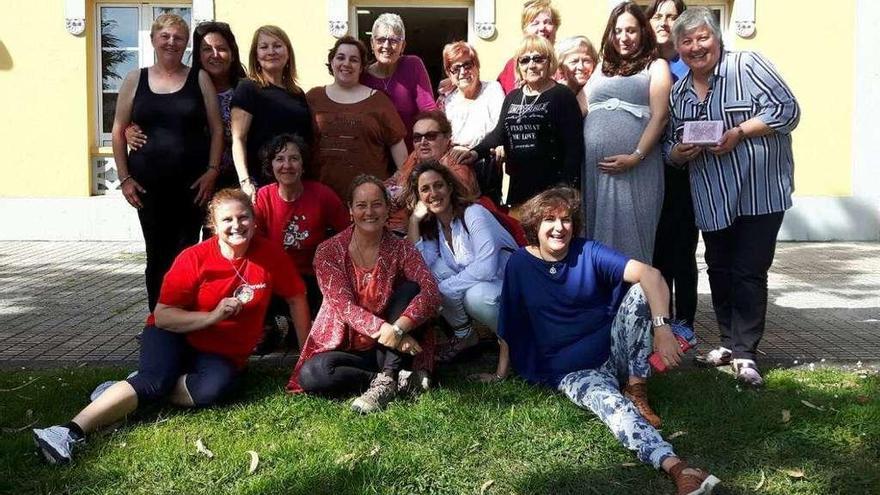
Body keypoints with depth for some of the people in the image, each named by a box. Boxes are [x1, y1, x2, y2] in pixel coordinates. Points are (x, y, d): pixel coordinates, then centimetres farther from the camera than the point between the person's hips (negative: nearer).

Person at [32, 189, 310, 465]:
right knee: (155, 379, -32)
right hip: (176, 336, -1)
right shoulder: (194, 258, -14)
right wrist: (211, 317, -26)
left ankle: (136, 390, -17)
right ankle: (71, 432, -35)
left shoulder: (270, 255, -9)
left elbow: (296, 298, 4)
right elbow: (162, 316, -13)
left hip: (223, 355, 2)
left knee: (213, 389, -32)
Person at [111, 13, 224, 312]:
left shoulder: (199, 79, 6)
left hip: (192, 184, -1)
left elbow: (217, 129, 4)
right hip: (148, 185, 1)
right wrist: (124, 178, 1)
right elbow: (119, 131, 9)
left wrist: (212, 171, -6)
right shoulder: (135, 80, 9)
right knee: (157, 254, 5)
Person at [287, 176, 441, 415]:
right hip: (344, 348, -1)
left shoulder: (401, 249, -2)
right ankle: (401, 380, -22)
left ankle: (386, 380, -27)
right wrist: (384, 330, -32)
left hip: (390, 351, 1)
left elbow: (431, 292, -19)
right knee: (311, 374, -31)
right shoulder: (329, 251, -4)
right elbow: (343, 305, -16)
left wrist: (399, 328, -36)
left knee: (409, 289, -21)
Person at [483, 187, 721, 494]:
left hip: (615, 352, 2)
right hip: (573, 372, -1)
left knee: (640, 290, -23)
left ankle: (636, 390, -16)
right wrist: (502, 373, 11)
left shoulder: (588, 252, -7)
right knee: (611, 403, -34)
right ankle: (676, 468, -51)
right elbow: (509, 327, 4)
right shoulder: (520, 264, -5)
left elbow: (649, 274, -21)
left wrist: (661, 326, -36)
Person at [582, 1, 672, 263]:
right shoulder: (601, 69, 21)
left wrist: (636, 156, -14)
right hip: (593, 167, 4)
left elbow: (659, 116, -4)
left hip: (635, 168, -4)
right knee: (598, 231, 7)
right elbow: (583, 114, 21)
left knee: (629, 232, -3)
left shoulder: (655, 66, 7)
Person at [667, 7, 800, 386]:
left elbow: (787, 110, -12)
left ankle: (744, 353, 3)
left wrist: (739, 133, -21)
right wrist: (679, 152, -7)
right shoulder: (678, 93, 12)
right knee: (719, 271, 13)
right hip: (712, 199, 6)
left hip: (760, 193, -6)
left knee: (749, 273, -5)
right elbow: (671, 145, 16)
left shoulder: (747, 65, -6)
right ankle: (729, 341, 27)